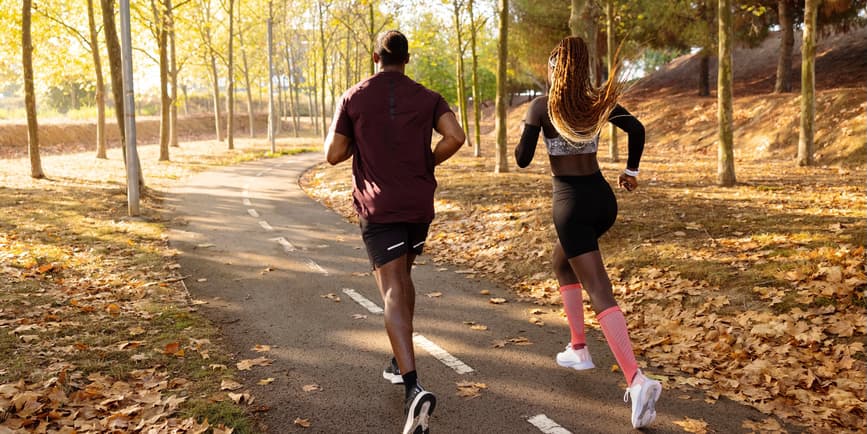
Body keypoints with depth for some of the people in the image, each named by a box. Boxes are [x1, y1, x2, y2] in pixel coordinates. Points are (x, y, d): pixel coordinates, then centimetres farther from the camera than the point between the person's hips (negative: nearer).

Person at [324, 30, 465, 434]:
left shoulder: (353, 97, 2)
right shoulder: (427, 98, 4)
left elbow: (334, 154, 1)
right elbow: (455, 136, -13)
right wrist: (428, 162, 4)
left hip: (377, 206, -3)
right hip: (419, 204, 3)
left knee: (393, 292, -9)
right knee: (402, 277, 24)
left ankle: (414, 387, -24)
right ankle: (400, 361, 33)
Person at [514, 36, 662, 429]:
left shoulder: (541, 106, -6)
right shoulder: (600, 102, 6)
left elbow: (523, 159, -3)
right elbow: (637, 129, 0)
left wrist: (525, 132, 18)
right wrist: (631, 171, 13)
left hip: (571, 203, -6)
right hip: (603, 198, 6)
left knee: (600, 293, -8)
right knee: (562, 264, 28)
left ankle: (637, 379, -20)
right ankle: (578, 349, 29)